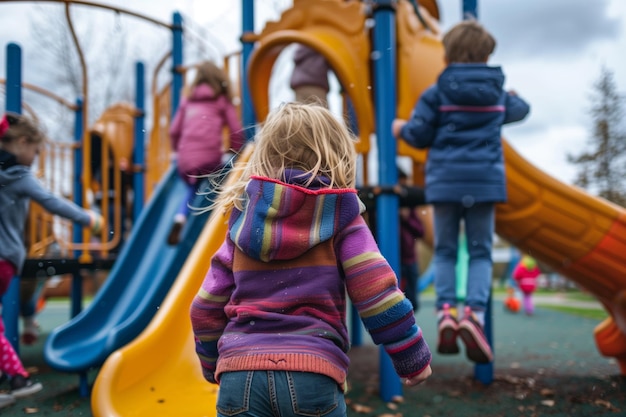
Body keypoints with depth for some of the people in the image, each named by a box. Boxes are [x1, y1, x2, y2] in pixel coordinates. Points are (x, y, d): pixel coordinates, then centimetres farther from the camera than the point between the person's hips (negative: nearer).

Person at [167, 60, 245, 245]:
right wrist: (235, 153, 21)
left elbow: (174, 131, 16)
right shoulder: (222, 101, 11)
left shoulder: (187, 100, 18)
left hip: (185, 161, 3)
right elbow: (237, 131, 5)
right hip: (210, 159, -3)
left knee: (192, 191, 25)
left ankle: (180, 219, 1)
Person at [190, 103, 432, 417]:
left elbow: (206, 307, 13)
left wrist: (214, 366, 28)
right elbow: (376, 291, -6)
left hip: (240, 374, 3)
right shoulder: (340, 216, 3)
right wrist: (413, 358, 6)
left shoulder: (243, 219, 12)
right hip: (312, 374, -2)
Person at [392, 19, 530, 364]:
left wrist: (401, 128, 19)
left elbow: (419, 135, -3)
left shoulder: (436, 93, -2)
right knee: (480, 251, 7)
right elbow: (520, 109, 29)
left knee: (445, 250, 10)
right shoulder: (498, 94, 10)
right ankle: (474, 311, -12)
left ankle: (445, 310, -5)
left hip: (445, 181, -1)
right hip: (485, 181, 1)